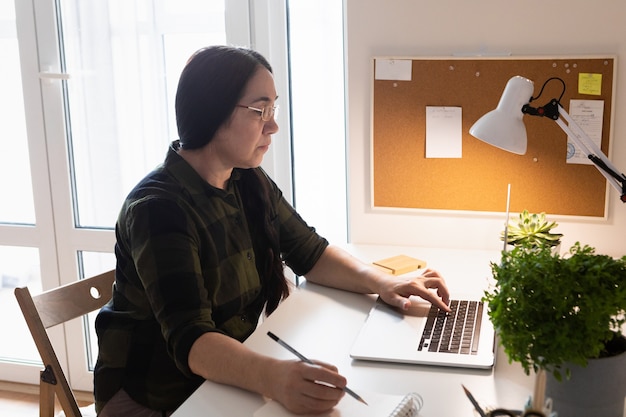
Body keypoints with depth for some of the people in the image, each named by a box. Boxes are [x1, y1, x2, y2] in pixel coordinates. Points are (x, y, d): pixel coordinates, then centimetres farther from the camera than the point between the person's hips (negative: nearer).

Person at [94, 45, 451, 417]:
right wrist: (272, 377, -49)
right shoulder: (158, 208, -23)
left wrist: (383, 282, -11)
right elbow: (191, 340, -31)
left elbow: (312, 254, 7)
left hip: (229, 376, 7)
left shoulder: (249, 182, 1)